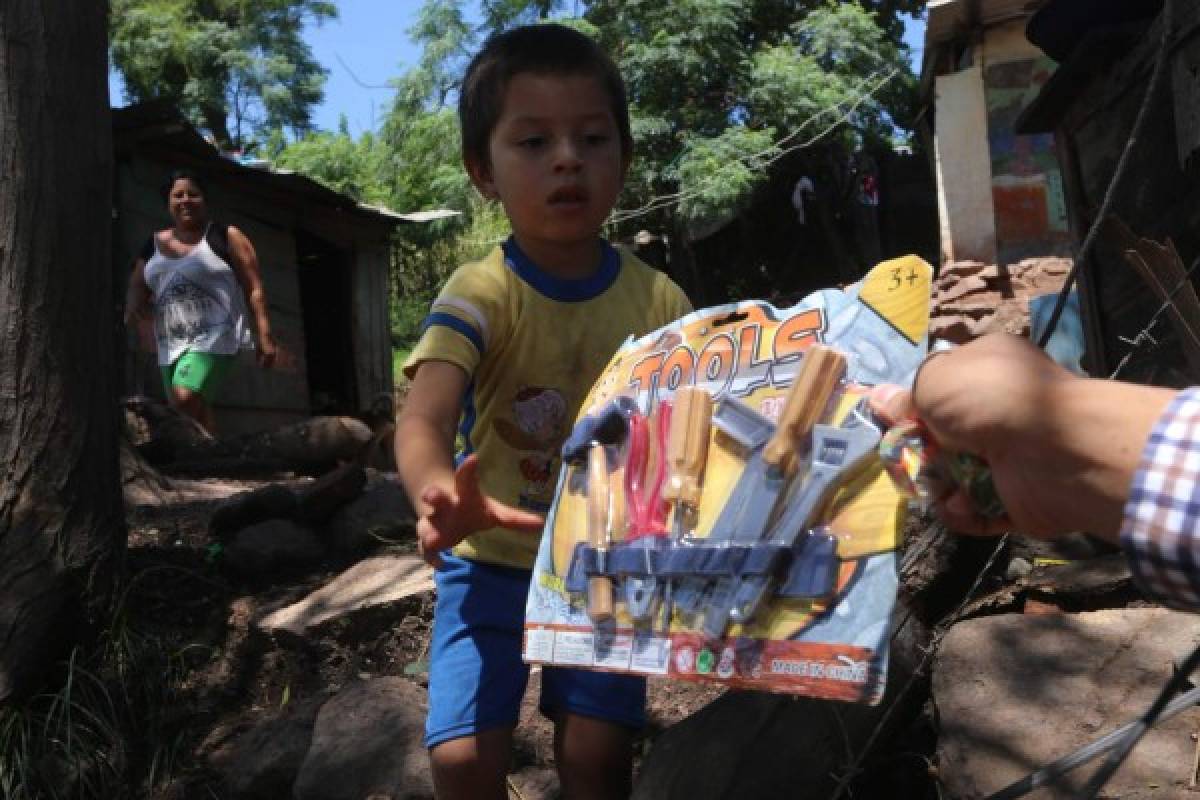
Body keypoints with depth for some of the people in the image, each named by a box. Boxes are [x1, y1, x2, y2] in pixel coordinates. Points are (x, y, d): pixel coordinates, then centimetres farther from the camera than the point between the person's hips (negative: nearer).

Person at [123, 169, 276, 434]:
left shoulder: (225, 237, 1)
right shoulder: (153, 245, 15)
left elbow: (254, 289, -3)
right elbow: (137, 288, 18)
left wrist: (264, 337, -11)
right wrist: (133, 309, -6)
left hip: (214, 337, -6)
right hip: (171, 345, 6)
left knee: (184, 400, -25)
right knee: (195, 416, 6)